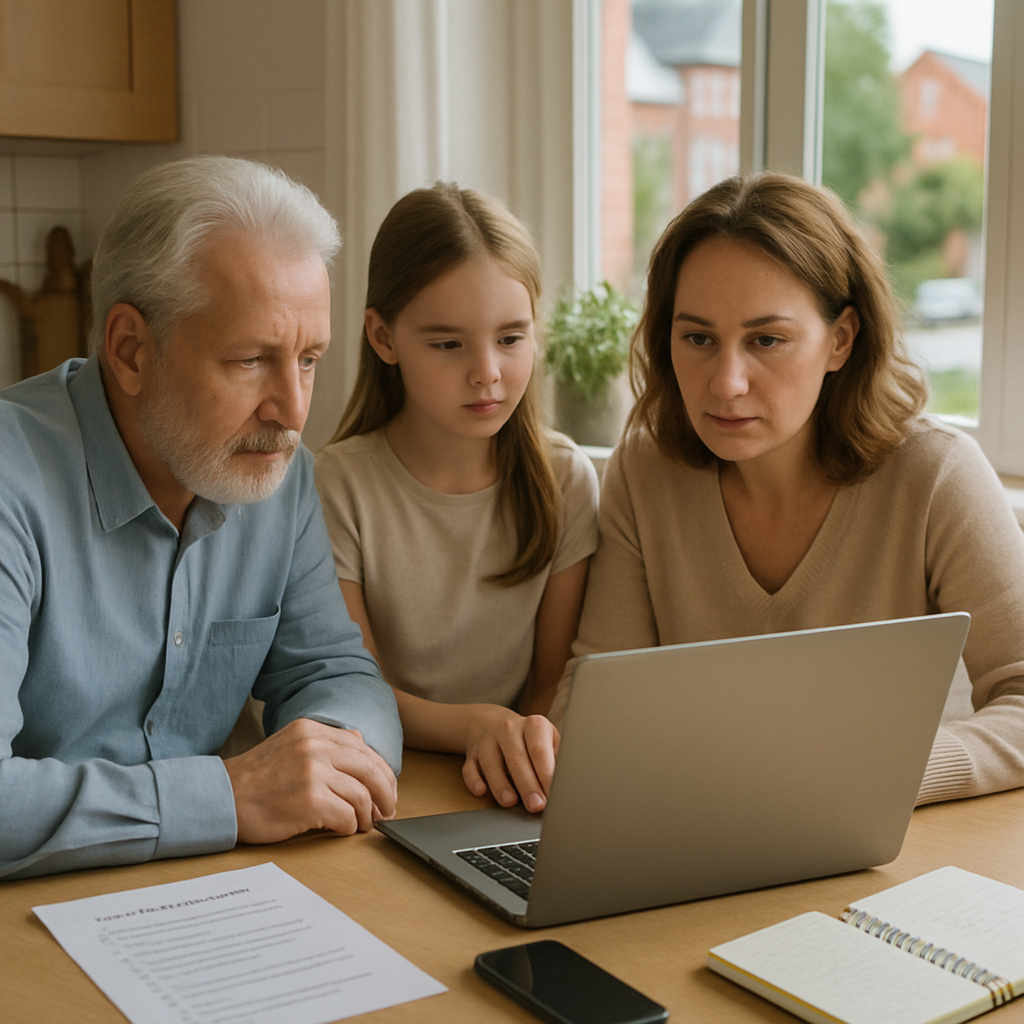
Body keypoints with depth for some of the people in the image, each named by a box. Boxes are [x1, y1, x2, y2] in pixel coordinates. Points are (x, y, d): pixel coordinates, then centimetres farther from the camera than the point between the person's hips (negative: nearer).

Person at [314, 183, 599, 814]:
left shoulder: (565, 479, 0)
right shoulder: (338, 486, -9)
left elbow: (556, 678, 3)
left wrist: (528, 745, -18)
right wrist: (474, 725, -25)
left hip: (509, 789, 3)